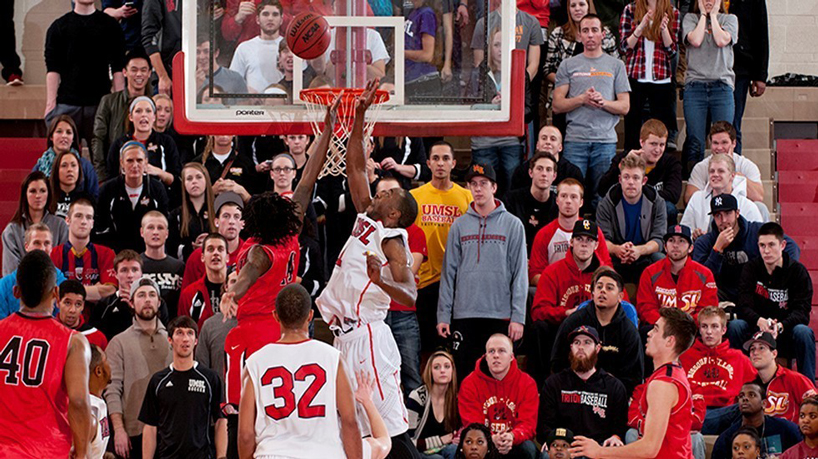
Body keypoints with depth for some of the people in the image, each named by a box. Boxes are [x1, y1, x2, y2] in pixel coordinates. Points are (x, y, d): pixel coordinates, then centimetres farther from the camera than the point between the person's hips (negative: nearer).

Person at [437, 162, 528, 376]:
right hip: (463, 314, 2)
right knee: (463, 374, 2)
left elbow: (519, 274, 1)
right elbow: (449, 272, 10)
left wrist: (518, 316, -7)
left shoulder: (512, 225, 4)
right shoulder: (459, 226, 11)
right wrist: (443, 315, 3)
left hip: (500, 314, -2)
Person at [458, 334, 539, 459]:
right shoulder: (470, 384, -3)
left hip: (515, 444, 1)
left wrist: (512, 436, -34)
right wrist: (492, 439, -33)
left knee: (527, 448, -32)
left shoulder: (527, 383, -1)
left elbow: (528, 423, -9)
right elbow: (473, 424, -10)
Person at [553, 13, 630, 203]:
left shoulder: (616, 65, 12)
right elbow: (557, 105, 5)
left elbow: (624, 107, 8)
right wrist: (582, 99, -10)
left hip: (605, 140, 0)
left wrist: (603, 102, -11)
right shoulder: (568, 65, 11)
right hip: (575, 139, 0)